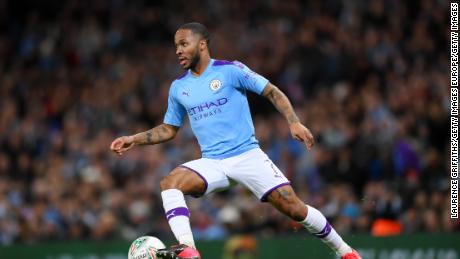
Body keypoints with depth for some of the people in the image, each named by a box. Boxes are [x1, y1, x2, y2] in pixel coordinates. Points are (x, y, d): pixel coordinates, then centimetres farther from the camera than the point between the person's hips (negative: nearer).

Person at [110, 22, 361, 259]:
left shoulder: (231, 70, -4)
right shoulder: (178, 87, 10)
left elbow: (272, 92, -2)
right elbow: (169, 129, 21)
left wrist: (294, 122, -15)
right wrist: (134, 139, 9)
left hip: (247, 155, -4)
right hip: (211, 162, 4)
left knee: (295, 209, -11)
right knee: (170, 183, -25)